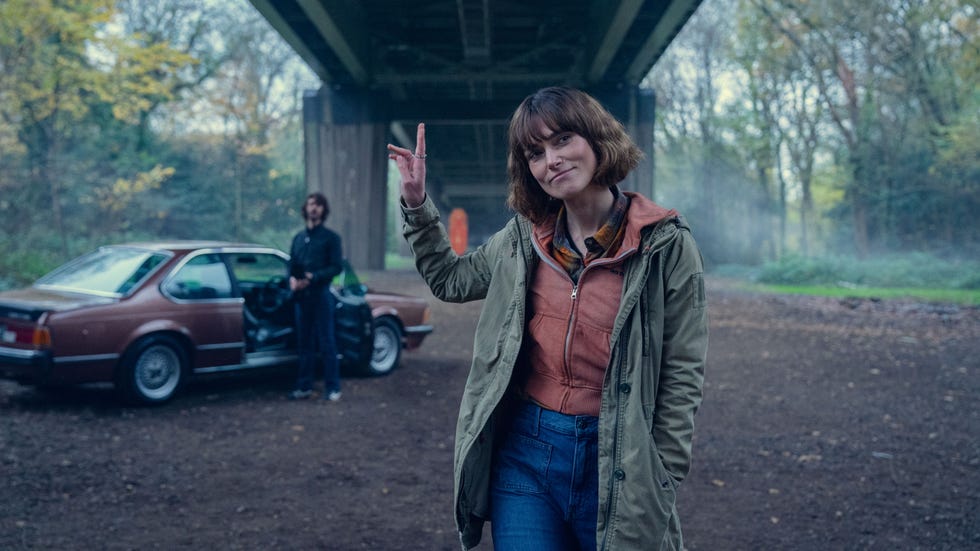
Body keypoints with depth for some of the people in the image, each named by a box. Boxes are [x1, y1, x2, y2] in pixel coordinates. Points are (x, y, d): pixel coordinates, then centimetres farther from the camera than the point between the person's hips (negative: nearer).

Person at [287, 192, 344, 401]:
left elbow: (337, 266, -7)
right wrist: (292, 279, -7)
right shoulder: (298, 238, 16)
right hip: (301, 296, 5)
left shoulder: (331, 237, 0)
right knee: (304, 343, 8)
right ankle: (305, 386, 15)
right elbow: (292, 265, 16)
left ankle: (332, 387, 2)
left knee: (326, 343, -3)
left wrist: (313, 277, -19)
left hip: (321, 295, -5)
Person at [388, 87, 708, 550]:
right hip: (524, 449, 3)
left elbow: (681, 377, -6)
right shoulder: (522, 237, 3)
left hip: (613, 460, -3)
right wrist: (416, 203, 10)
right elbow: (450, 279, 20)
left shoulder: (666, 246, -8)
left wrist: (659, 485, -7)